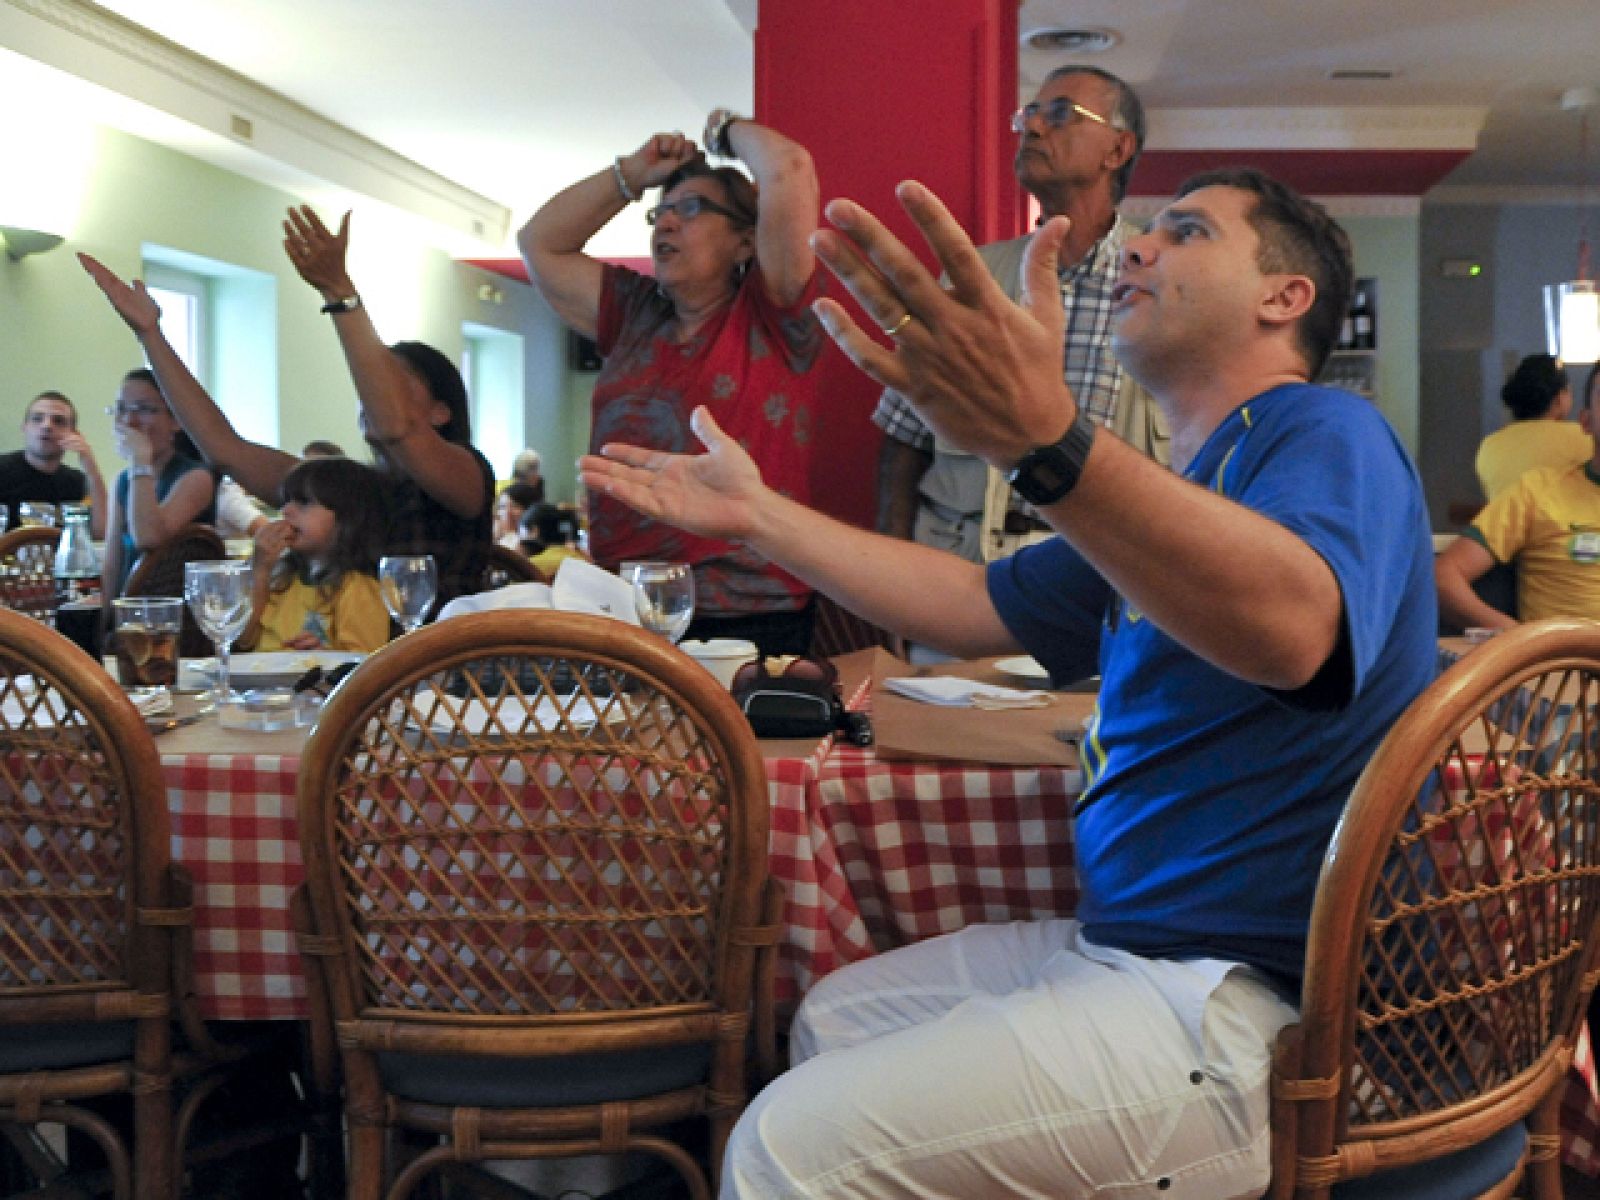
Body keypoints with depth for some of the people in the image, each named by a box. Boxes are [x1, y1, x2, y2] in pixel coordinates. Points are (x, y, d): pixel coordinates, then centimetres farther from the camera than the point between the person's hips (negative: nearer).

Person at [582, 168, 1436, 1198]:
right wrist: (755, 514, 21)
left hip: (1245, 998, -10)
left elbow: (1292, 627, -35)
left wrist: (1043, 439, -48)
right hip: (1121, 947, 10)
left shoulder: (1330, 436, -12)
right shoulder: (1194, 483, 21)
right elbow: (976, 604, 23)